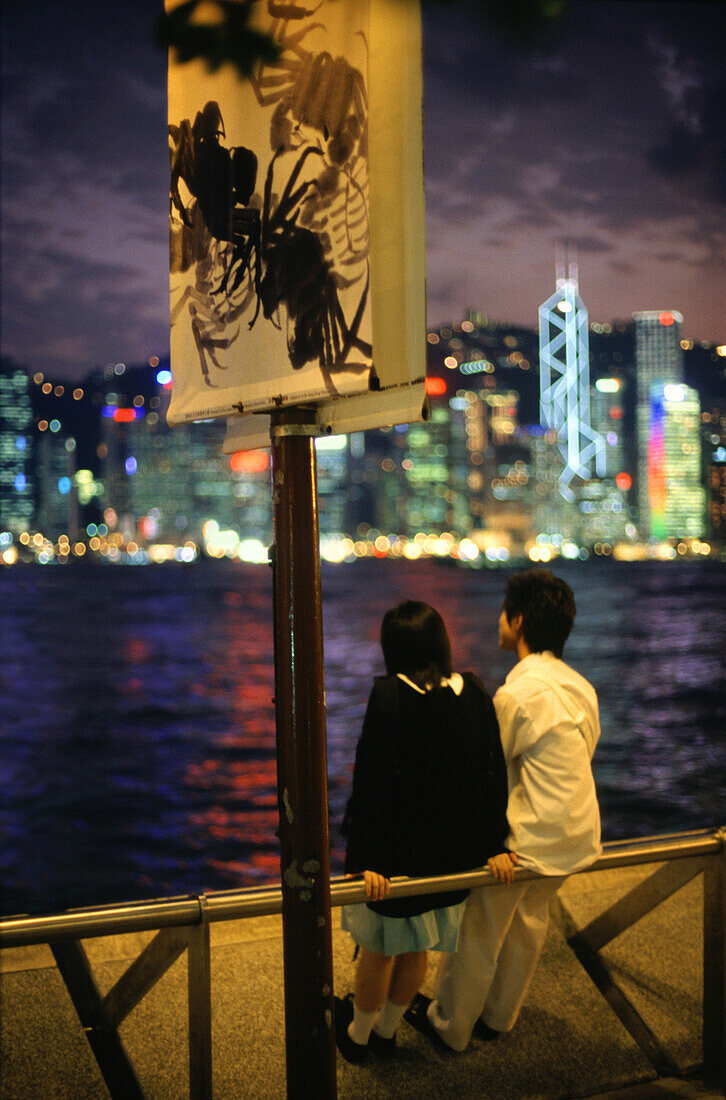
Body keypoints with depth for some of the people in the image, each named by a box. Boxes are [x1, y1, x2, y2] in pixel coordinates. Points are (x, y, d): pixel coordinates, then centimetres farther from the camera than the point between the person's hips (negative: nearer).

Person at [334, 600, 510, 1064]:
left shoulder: (389, 695, -19)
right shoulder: (474, 694, -7)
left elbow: (372, 780, -20)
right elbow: (495, 773, -2)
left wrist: (367, 859, -16)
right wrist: (494, 845, 6)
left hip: (398, 851, -4)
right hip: (453, 851, 5)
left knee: (379, 951, 16)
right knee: (416, 949, 22)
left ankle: (358, 1035, 37)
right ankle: (387, 1029, 42)